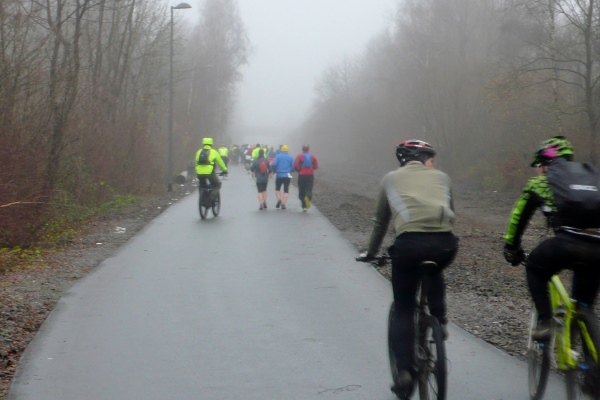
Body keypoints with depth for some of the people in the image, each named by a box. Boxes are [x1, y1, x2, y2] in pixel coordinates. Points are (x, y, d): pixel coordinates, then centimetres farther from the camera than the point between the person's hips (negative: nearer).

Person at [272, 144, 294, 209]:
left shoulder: (278, 156, -1)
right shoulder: (290, 157, 2)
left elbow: (274, 164, -12)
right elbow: (293, 167, 0)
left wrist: (274, 171, 6)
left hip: (279, 175, 0)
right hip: (287, 175, 0)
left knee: (277, 189, 16)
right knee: (286, 190, 6)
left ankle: (279, 199, -7)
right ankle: (283, 204, -4)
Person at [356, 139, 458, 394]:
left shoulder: (391, 178, 25)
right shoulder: (441, 176, 27)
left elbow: (380, 221, 30)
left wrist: (371, 253, 44)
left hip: (409, 242, -2)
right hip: (445, 243, 2)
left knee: (403, 309, 14)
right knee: (434, 273, 40)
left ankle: (405, 371, 2)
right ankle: (439, 319, 26)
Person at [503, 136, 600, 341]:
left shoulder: (539, 183, 23)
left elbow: (518, 218, 31)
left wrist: (511, 249, 45)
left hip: (568, 244, -4)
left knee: (534, 268, 26)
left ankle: (544, 322, 14)